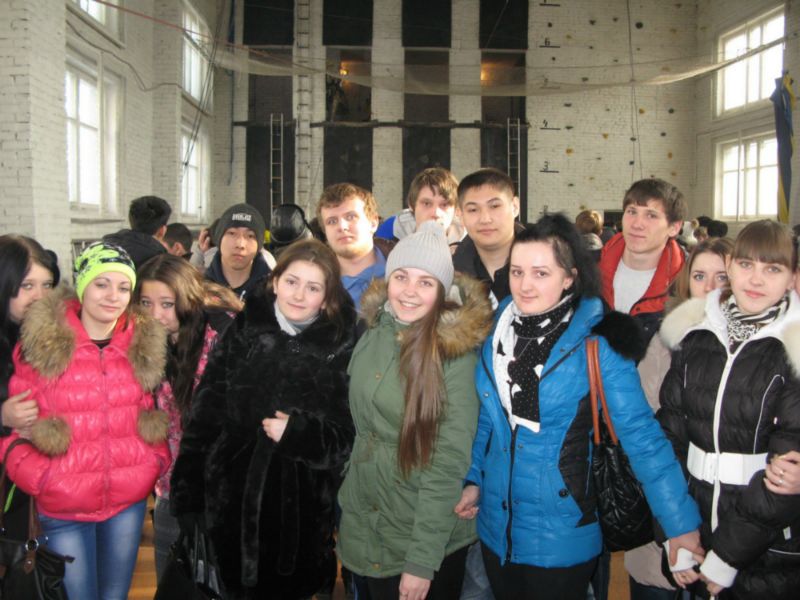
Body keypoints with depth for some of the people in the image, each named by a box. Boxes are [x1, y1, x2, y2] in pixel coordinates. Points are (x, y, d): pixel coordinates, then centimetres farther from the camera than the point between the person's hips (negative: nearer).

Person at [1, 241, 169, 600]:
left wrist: (156, 462, -1)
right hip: (63, 507, -2)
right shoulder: (41, 343, -9)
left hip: (129, 501, 3)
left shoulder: (145, 343, 1)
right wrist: (39, 478, -14)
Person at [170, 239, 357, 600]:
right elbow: (203, 418, -1)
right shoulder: (242, 334, -2)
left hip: (300, 515, -1)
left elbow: (347, 438, -3)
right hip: (231, 504, 1)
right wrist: (187, 499, -2)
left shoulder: (341, 350, -5)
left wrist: (299, 433, -19)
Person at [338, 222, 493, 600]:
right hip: (365, 528, 5)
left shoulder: (457, 354, -19)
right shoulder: (374, 332, -3)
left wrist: (422, 560, -18)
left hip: (430, 538, -5)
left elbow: (448, 463, -19)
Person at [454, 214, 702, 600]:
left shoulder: (597, 342, -15)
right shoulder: (497, 331, 0)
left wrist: (681, 523, -17)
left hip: (561, 539, -5)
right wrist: (474, 479, 10)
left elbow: (640, 435, -15)